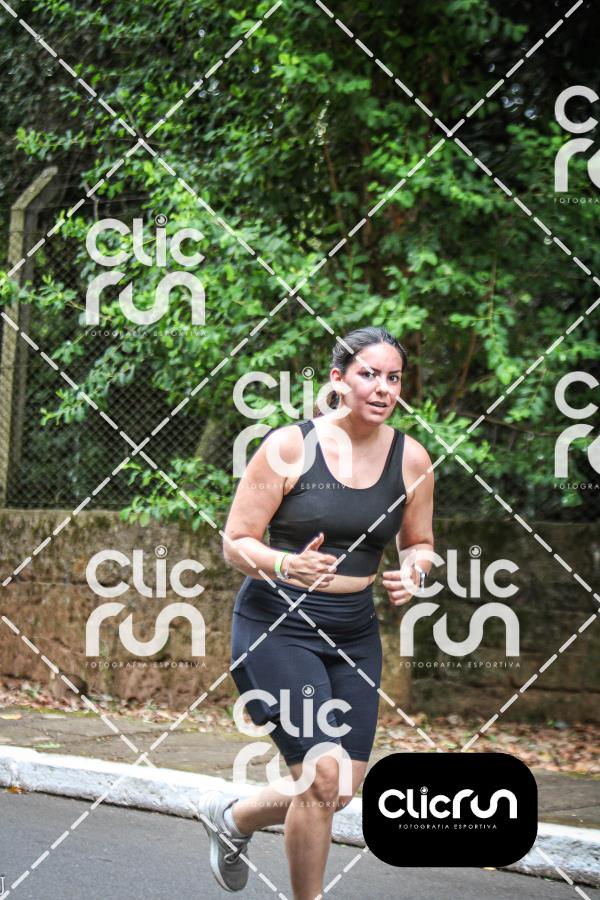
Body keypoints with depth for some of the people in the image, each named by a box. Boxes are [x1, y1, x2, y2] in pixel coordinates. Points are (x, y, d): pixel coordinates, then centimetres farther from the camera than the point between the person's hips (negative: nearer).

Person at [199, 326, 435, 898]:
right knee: (323, 774, -17)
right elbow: (235, 544, -7)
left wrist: (412, 573, -8)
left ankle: (233, 817, 36)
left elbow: (420, 544, 15)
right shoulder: (289, 447, -10)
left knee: (344, 789, 7)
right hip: (277, 624, -5)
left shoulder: (411, 459, 1)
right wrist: (287, 565, -28)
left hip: (355, 631, 5)